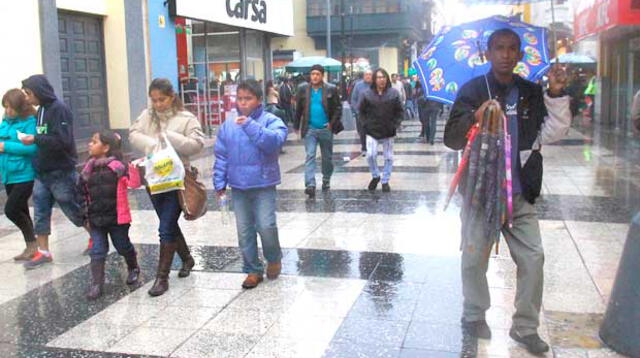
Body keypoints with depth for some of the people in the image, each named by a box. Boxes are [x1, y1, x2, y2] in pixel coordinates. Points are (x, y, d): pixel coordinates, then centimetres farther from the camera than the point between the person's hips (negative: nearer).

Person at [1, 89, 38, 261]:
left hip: (24, 175, -8)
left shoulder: (30, 122, -13)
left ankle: (32, 244, 9)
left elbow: (32, 147, -23)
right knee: (21, 211, 14)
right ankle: (31, 247, 26)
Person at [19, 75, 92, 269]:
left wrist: (35, 140, -19)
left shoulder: (59, 109, -16)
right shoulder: (41, 110, 10)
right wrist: (33, 139, 1)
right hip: (42, 173, 8)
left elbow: (63, 141, -23)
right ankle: (43, 252, 14)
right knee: (40, 213, 6)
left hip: (61, 173, -8)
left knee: (75, 210, 6)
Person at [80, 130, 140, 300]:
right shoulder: (89, 168, 3)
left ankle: (133, 269, 39)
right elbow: (84, 190, 16)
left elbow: (134, 183, -21)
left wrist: (134, 170, -37)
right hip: (96, 218, 4)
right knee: (97, 251, 3)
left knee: (123, 246, 13)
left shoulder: (117, 166, -14)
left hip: (116, 217, -4)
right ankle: (96, 283, 6)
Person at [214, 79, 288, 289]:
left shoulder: (271, 121, -6)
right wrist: (220, 183, 4)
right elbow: (221, 156, 8)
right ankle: (253, 270, 22)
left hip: (263, 185, -4)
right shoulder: (228, 126, 5)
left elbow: (275, 142, -26)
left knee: (266, 226, -7)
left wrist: (250, 126, -29)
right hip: (238, 187, 4)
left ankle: (274, 259, 22)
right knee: (244, 231, 8)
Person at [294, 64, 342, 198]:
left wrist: (332, 124, -10)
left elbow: (338, 108, -1)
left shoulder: (331, 89, -3)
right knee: (310, 156, -10)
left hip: (326, 129, 0)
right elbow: (298, 109, 8)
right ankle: (310, 185, -16)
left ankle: (326, 180, 33)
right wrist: (296, 126, 8)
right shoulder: (303, 89, 2)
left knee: (327, 157, 14)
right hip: (310, 129, 0)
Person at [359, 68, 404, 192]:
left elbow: (400, 111, 3)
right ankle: (375, 176, 15)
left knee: (389, 157, 7)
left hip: (388, 132, 1)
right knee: (370, 155, -11)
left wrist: (395, 125, -4)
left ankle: (385, 181, 22)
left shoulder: (394, 93, -4)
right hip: (372, 131, -1)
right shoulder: (368, 94, -3)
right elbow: (362, 111, 8)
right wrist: (366, 124, 0)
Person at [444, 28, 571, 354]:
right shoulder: (472, 90, -5)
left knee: (533, 257, 4)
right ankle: (474, 316, 30)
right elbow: (451, 138, -11)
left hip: (520, 193, 3)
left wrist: (556, 96, -13)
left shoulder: (531, 93, 5)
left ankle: (526, 327, 19)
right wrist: (474, 118, -30)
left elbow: (551, 134, -1)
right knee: (475, 258, 7)